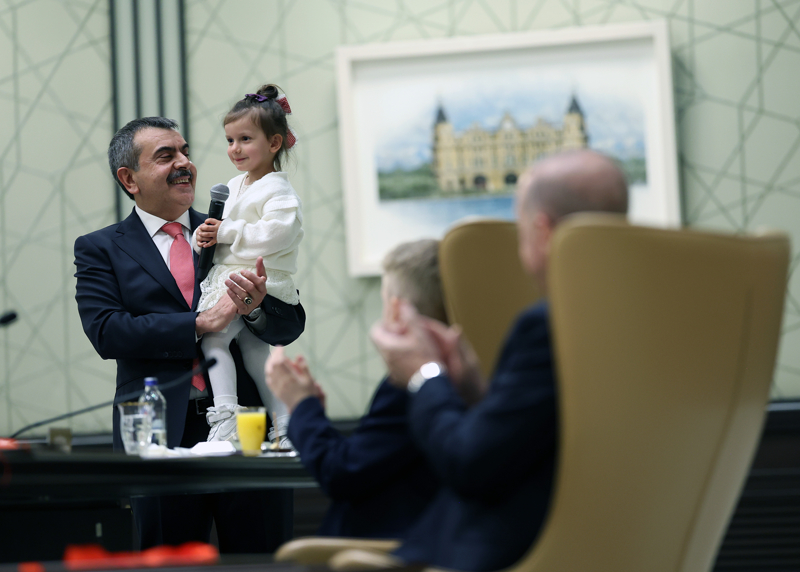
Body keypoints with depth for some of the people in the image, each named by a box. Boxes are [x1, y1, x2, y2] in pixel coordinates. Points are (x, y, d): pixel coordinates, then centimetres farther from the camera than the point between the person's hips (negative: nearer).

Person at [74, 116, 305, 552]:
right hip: (161, 432, -2)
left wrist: (256, 307, -15)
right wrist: (201, 324, -15)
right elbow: (106, 331, -9)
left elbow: (290, 327, 8)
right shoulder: (99, 250, 7)